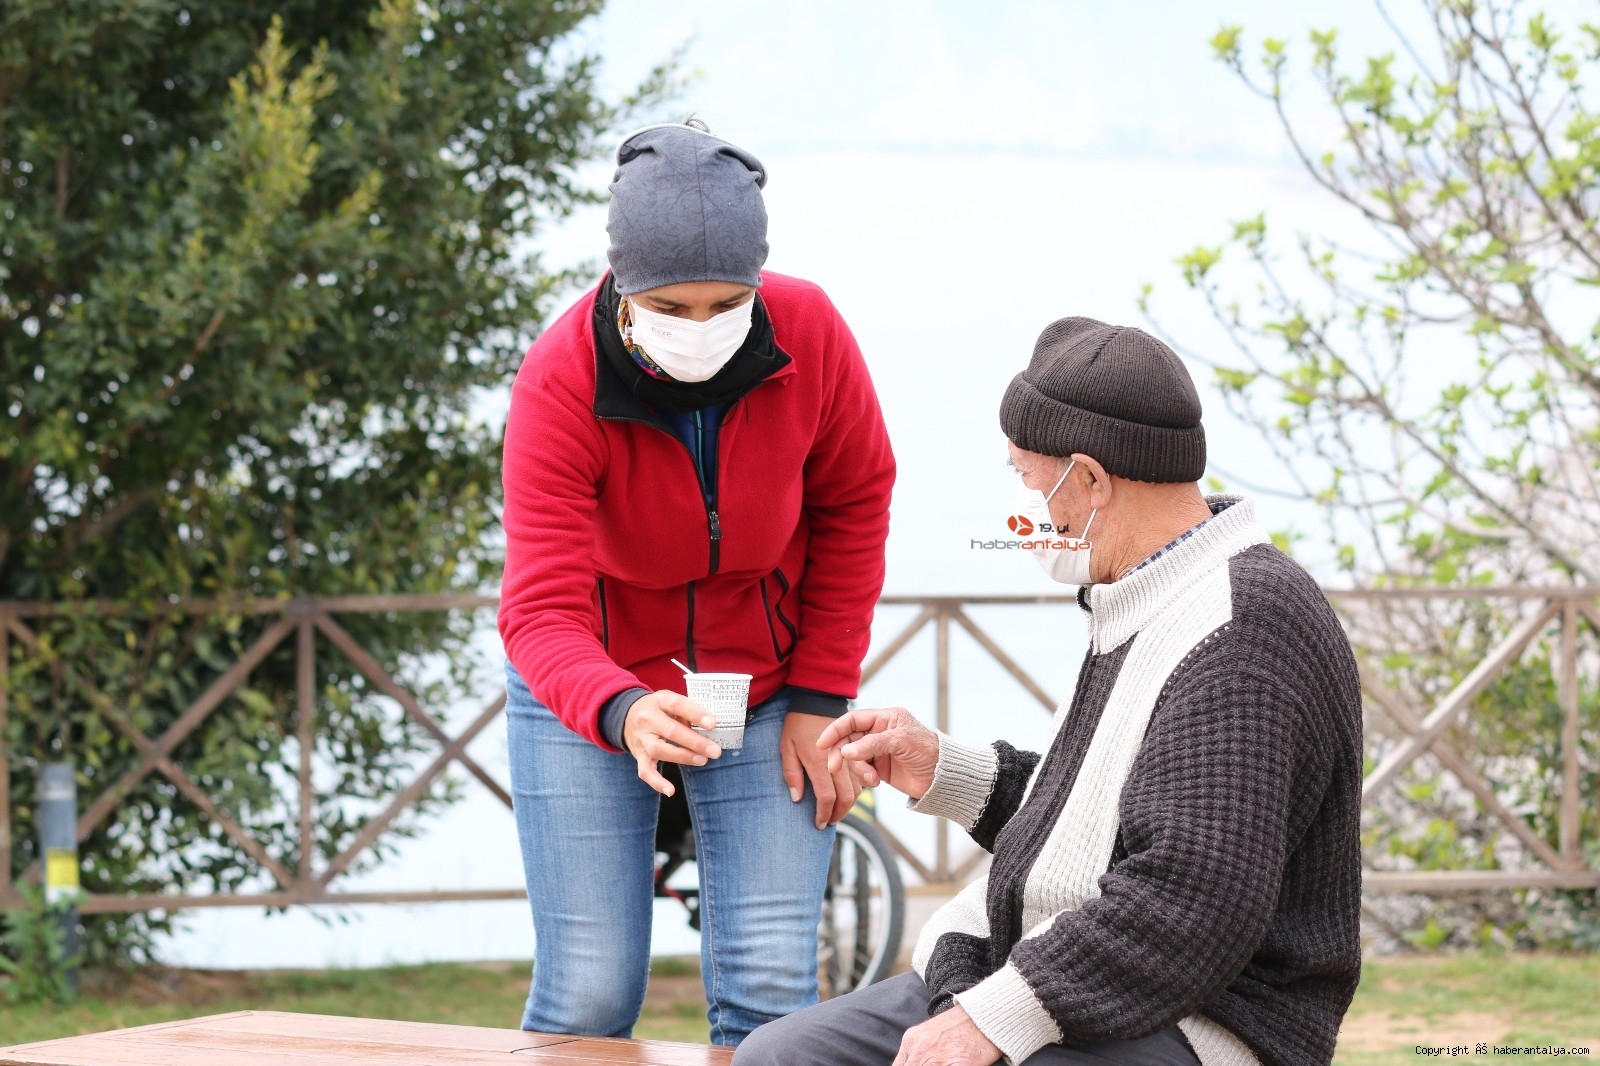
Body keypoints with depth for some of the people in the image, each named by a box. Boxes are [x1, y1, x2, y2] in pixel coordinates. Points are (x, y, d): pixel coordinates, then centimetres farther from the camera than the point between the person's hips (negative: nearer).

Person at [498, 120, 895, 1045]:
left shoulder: (810, 331, -21)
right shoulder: (560, 382, -27)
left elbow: (855, 505, -3)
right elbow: (542, 611, -31)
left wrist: (821, 698, -4)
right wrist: (623, 714, -51)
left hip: (764, 681, 2)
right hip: (591, 688, -2)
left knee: (772, 988, -6)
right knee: (588, 992, -7)